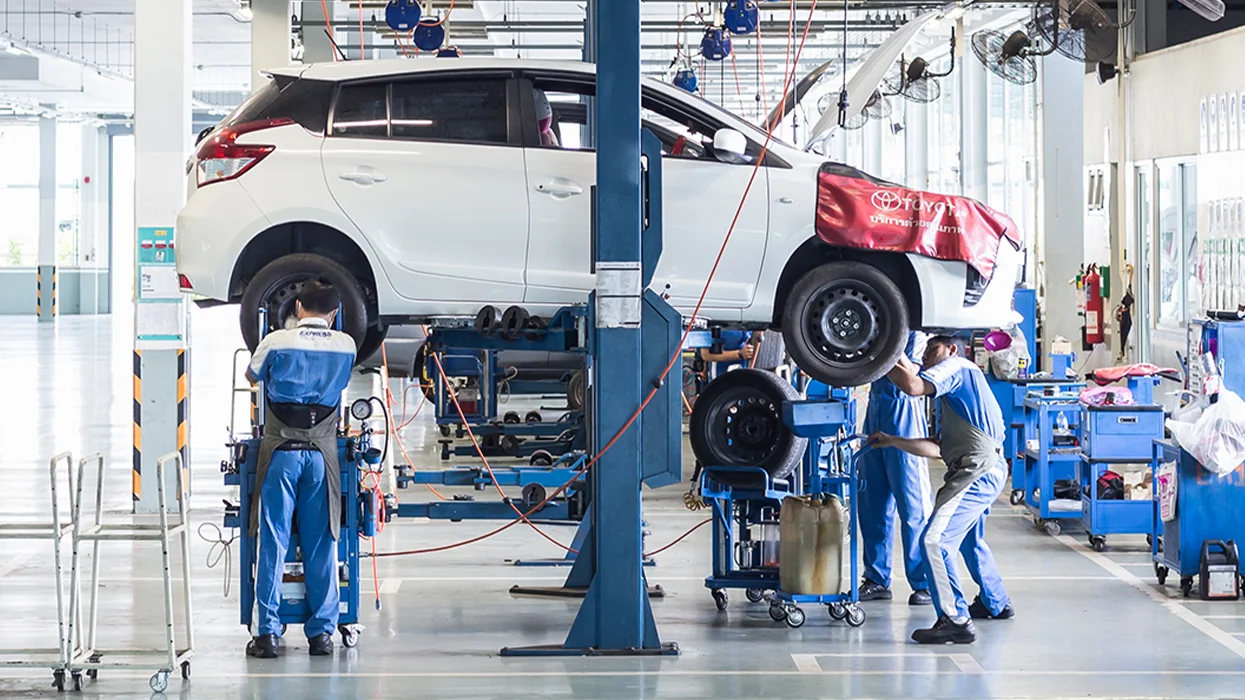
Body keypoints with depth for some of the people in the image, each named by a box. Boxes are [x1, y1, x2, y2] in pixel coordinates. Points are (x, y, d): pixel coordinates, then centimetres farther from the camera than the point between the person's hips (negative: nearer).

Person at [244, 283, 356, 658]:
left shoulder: (277, 341, -1)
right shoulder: (346, 345, 4)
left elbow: (252, 375, 18)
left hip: (280, 450, -1)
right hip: (322, 450, 1)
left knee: (273, 541, 1)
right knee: (321, 545, 6)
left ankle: (269, 632, -1)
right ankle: (322, 632, 7)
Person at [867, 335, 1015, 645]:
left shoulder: (956, 366, 0)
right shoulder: (955, 391, 29)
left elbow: (913, 385, -19)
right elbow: (938, 448, 22)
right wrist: (892, 441, 21)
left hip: (978, 469, -11)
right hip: (988, 470, 11)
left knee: (935, 540, -18)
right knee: (969, 538, 32)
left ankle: (956, 622, -22)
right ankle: (995, 604, 47)